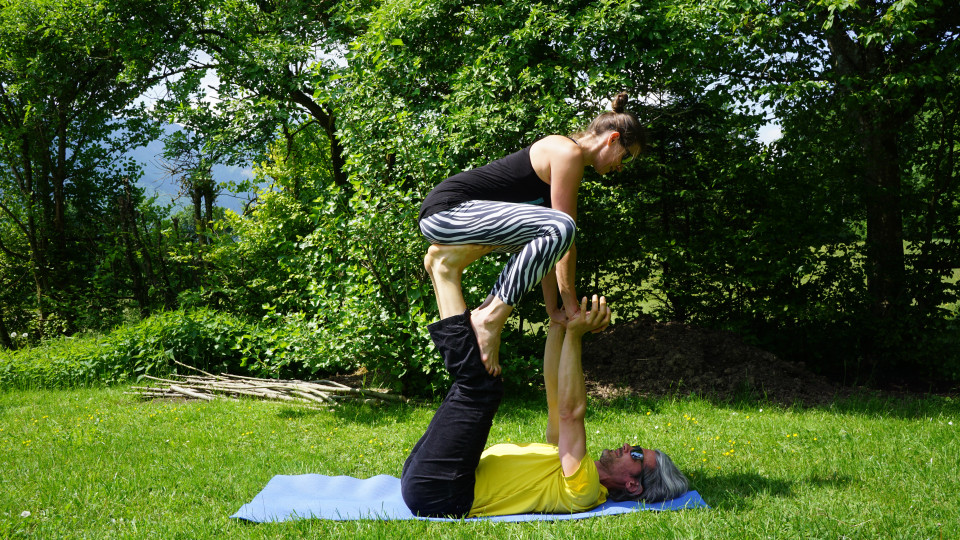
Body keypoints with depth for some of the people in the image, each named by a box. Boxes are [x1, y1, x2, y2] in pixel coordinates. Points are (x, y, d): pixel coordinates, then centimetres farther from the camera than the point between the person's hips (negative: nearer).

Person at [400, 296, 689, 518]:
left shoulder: (584, 488, -12)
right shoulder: (567, 461, 16)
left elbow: (571, 411, -23)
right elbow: (556, 396, 16)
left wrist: (574, 335, -23)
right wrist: (558, 326, 10)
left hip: (436, 493, -9)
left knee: (481, 387, -19)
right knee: (475, 386, 25)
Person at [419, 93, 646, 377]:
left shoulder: (564, 155, 20)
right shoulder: (568, 152, -9)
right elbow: (564, 234, -12)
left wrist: (553, 309, 15)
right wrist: (570, 304, -6)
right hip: (446, 209, -11)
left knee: (541, 246, 28)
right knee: (559, 229, -26)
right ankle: (491, 317, -18)